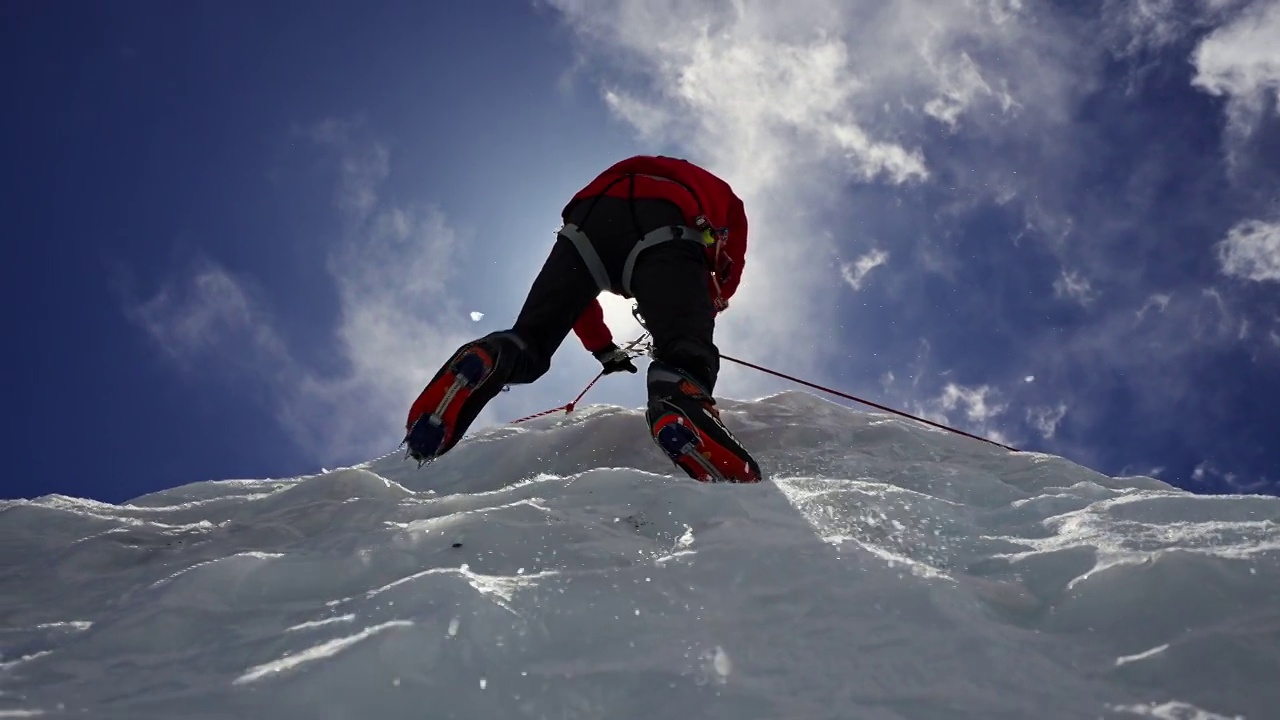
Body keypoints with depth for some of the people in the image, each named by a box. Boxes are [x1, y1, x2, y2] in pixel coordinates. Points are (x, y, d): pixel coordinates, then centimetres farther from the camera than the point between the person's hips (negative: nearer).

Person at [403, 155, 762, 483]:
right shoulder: (721, 194, 43)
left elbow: (572, 291, 40)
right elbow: (729, 269, 24)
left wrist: (603, 347, 46)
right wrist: (691, 330, 36)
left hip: (591, 216, 3)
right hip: (667, 230, -3)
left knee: (530, 344, 5)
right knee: (687, 353, -14)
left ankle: (486, 360, -28)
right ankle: (682, 402, -48)